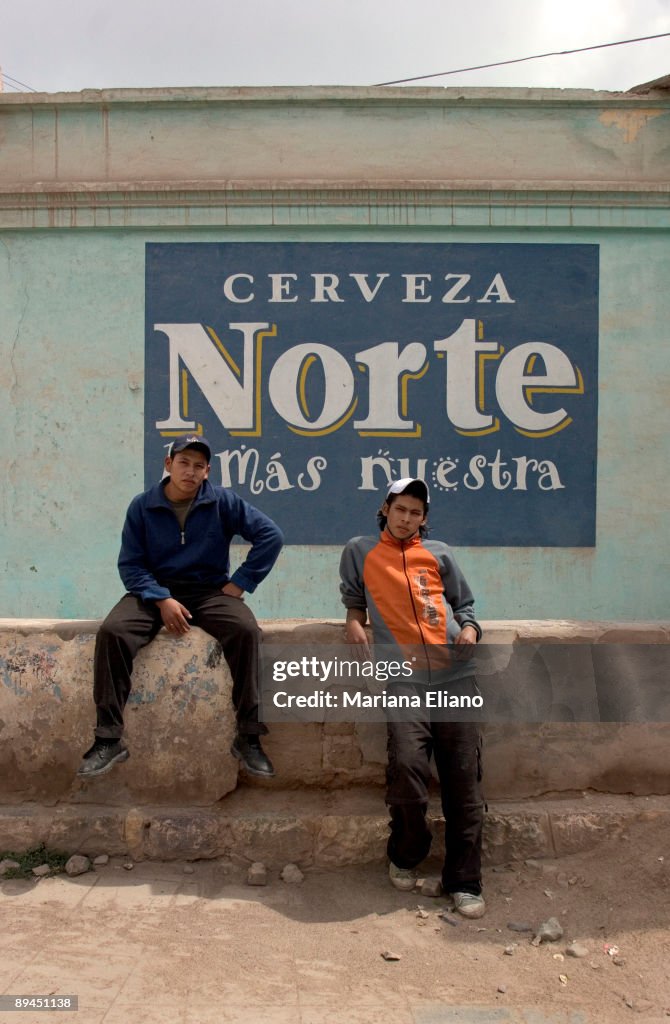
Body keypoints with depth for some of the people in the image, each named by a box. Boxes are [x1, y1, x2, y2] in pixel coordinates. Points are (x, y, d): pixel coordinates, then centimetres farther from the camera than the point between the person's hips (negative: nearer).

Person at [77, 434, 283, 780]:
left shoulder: (223, 501, -2)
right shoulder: (142, 506, -1)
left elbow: (270, 535, -3)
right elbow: (130, 564, -3)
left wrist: (239, 583, -8)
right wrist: (161, 600, -19)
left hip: (210, 591, 0)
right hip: (155, 590, 1)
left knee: (246, 630, -30)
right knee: (111, 631, -27)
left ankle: (248, 738, -21)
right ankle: (109, 739, -18)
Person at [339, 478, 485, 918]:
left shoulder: (439, 553, 19)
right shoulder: (359, 551, 15)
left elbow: (464, 602, 25)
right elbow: (353, 596, 26)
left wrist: (470, 628, 5)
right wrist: (354, 620, 5)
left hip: (456, 676, 2)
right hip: (405, 679, -2)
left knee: (464, 779, -1)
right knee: (407, 765, -21)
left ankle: (464, 882, 12)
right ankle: (406, 856, 8)